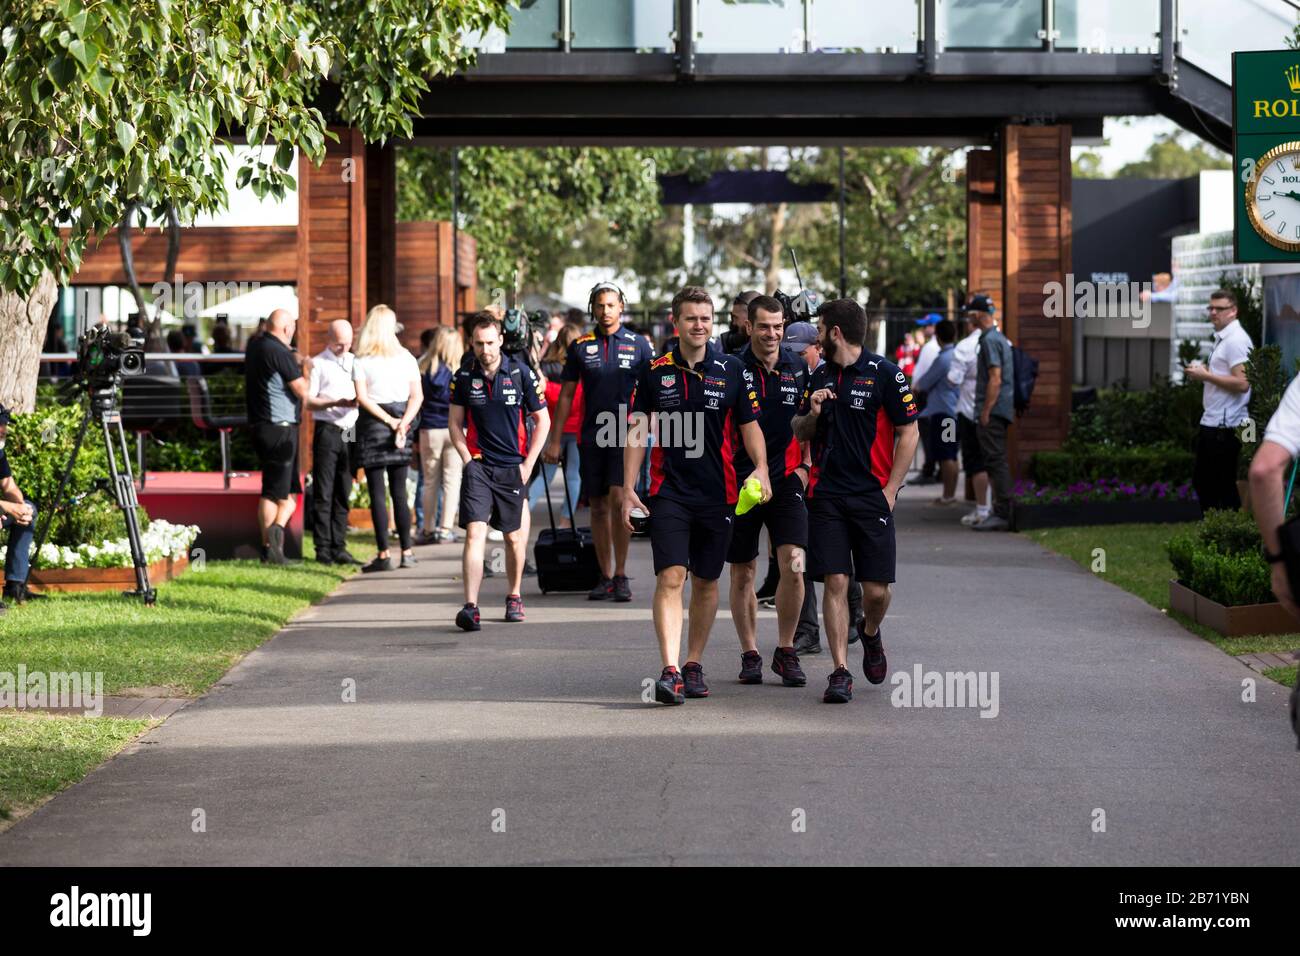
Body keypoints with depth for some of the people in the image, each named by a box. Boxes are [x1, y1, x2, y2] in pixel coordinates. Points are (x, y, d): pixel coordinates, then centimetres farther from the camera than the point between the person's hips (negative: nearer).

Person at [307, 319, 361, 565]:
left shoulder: (355, 361, 14)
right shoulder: (318, 364, 1)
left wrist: (360, 400, -7)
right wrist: (337, 402, -18)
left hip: (351, 430, 4)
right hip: (327, 431, -4)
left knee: (343, 493, 6)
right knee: (323, 493, -3)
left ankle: (339, 547, 10)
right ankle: (323, 549, -1)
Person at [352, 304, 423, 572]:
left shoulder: (362, 361, -5)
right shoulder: (406, 358, 5)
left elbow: (362, 398, -13)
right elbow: (417, 395, -1)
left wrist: (390, 421, -12)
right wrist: (402, 423, -9)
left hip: (373, 423, -4)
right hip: (402, 421, 4)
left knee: (378, 493, -2)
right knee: (399, 492, 10)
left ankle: (384, 555, -4)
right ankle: (407, 552, 8)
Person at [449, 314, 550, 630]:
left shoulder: (521, 373, -2)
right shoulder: (464, 377, 1)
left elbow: (542, 420, 4)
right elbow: (455, 422, 11)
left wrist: (528, 464, -1)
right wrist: (467, 459, -1)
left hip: (512, 468, 0)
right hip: (478, 466, 0)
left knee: (514, 536, 10)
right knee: (474, 533, -14)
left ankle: (514, 597, 30)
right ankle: (471, 607, -20)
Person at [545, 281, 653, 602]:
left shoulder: (637, 345, 4)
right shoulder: (580, 346, 8)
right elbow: (566, 395, 11)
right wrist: (555, 440, 6)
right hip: (592, 437, 3)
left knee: (618, 499, -15)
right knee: (598, 507, 6)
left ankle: (621, 574, -6)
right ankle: (605, 576, 13)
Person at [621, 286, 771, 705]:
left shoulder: (731, 369, 2)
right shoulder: (654, 371, 2)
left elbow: (750, 426, 7)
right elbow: (638, 432, 7)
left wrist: (761, 468, -11)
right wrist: (628, 489, 1)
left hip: (717, 492, 1)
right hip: (668, 492, -1)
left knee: (706, 581, 10)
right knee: (671, 577, -14)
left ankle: (694, 664, 25)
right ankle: (670, 671, -20)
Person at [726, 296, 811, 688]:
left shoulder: (799, 367, 5)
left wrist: (804, 465, 6)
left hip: (786, 480, 1)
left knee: (794, 566, -12)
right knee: (742, 573, 6)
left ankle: (786, 652, 3)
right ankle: (750, 655, 20)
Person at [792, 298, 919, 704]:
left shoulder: (884, 373, -4)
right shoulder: (820, 377, 13)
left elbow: (908, 433, -3)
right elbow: (800, 434, 21)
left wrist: (889, 491, -8)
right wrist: (812, 414, -2)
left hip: (872, 497, -3)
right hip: (826, 497, 3)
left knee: (876, 589, -1)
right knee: (835, 582, -6)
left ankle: (870, 633, 32)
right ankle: (840, 672, -3)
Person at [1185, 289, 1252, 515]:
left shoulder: (1236, 340, -15)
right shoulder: (1221, 339, 16)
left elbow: (1242, 383, -24)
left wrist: (1206, 375, -17)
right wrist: (1201, 372, 11)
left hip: (1225, 426, -11)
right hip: (1211, 423, 11)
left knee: (1225, 487, -3)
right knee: (1201, 480, 17)